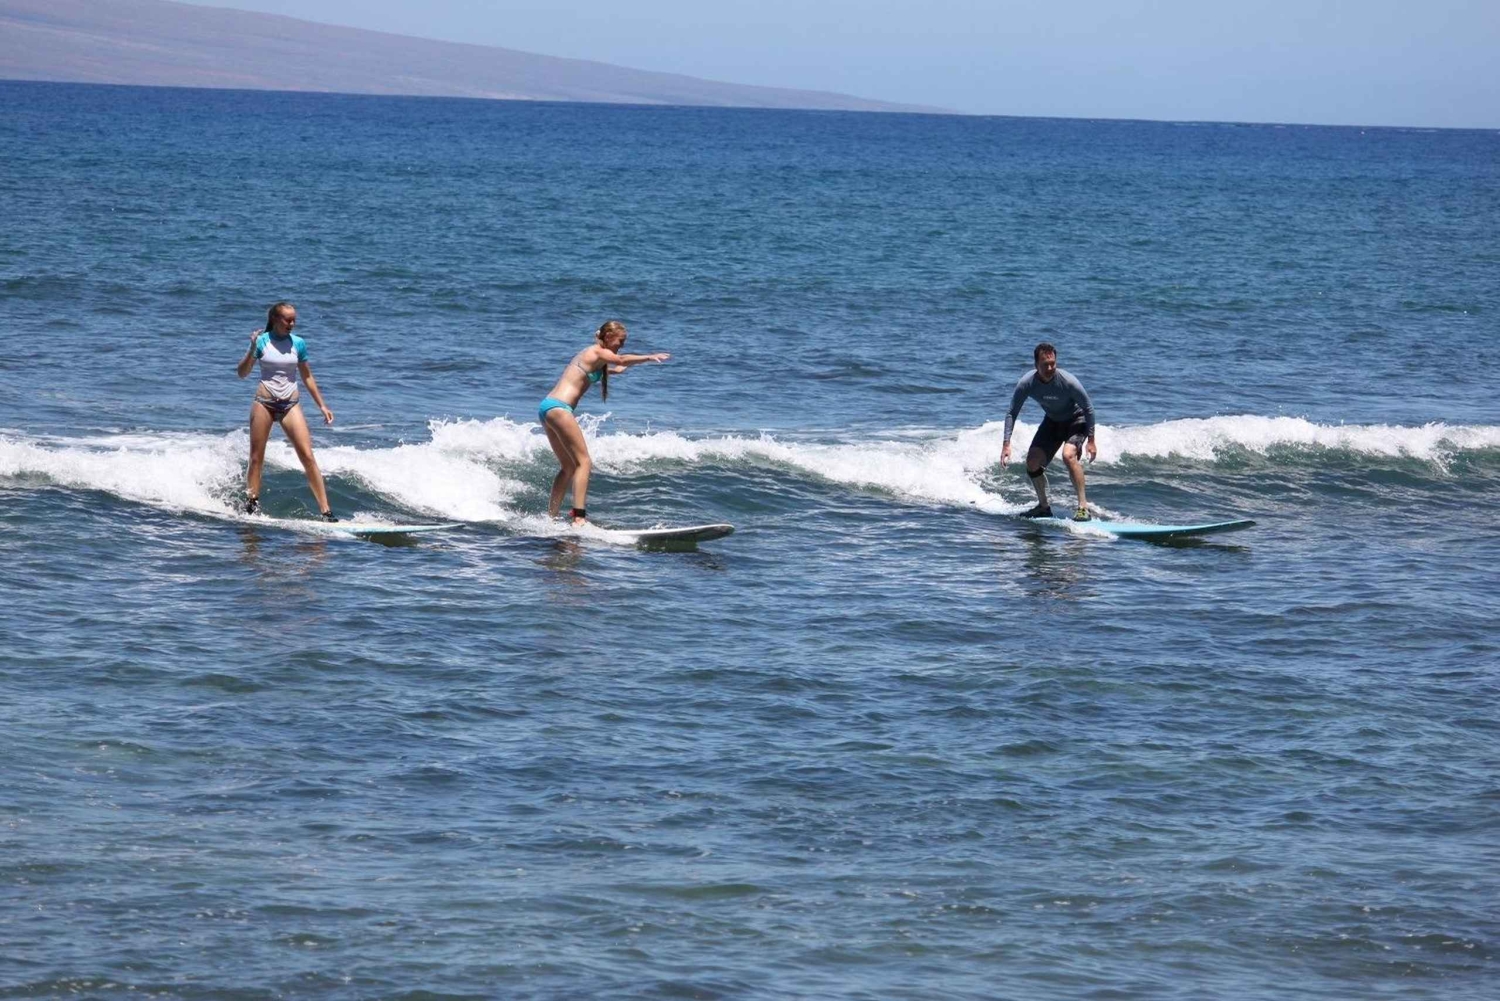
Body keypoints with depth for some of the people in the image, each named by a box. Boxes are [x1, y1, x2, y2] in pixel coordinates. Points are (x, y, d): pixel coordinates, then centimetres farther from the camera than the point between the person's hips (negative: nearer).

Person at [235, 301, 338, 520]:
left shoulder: (298, 344, 4)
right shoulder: (262, 341, -2)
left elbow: (307, 377, 14)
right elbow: (242, 373, -3)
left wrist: (322, 405, 12)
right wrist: (252, 350, -18)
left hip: (290, 404, 1)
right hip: (264, 402, -1)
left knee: (308, 456, -9)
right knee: (256, 459, 5)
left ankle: (326, 511, -11)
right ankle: (251, 505, 16)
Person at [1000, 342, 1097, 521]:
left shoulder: (1068, 382, -32)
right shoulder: (1027, 383, -23)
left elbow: (1088, 409, -18)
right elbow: (1012, 413, -12)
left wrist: (1091, 441, -17)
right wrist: (1006, 444, -20)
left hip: (1076, 420, -5)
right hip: (1052, 421, 5)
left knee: (1068, 455, -30)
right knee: (1032, 462, -4)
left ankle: (1083, 506, -26)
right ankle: (1043, 506, 17)